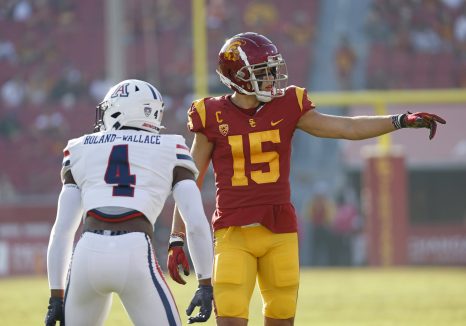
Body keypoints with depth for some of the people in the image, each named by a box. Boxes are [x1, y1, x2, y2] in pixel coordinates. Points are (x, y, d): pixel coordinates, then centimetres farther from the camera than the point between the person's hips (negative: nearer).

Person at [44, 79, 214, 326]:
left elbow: (62, 230, 18)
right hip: (135, 256, -2)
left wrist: (56, 296, 21)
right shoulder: (170, 150, 18)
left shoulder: (82, 151, 22)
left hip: (88, 253, 2)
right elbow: (197, 224, 9)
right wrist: (205, 284, 17)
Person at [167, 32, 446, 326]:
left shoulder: (286, 108, 3)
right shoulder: (213, 117, -2)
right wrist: (177, 241, 0)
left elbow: (348, 128, 2)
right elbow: (190, 184, 3)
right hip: (234, 234, -3)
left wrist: (403, 121, -8)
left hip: (280, 232, 3)